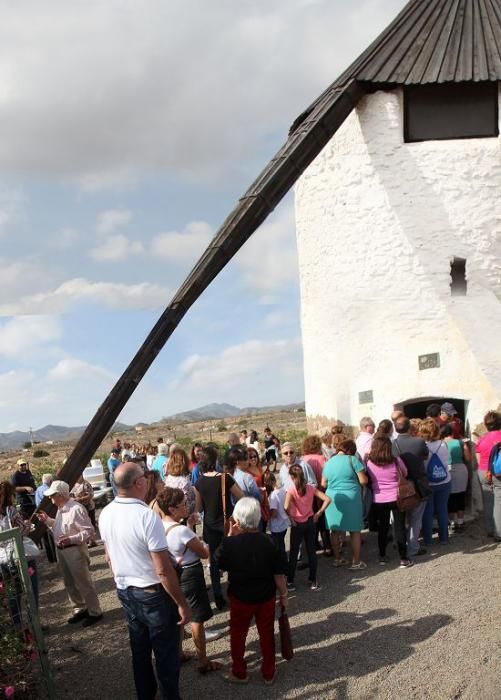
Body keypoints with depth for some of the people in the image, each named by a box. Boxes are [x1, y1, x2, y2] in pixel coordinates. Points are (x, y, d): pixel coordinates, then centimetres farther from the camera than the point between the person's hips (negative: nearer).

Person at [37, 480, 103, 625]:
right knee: (69, 584, 19)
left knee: (84, 583, 1)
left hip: (75, 551, -9)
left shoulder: (76, 509, -22)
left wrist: (71, 539, -29)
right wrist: (47, 520, 8)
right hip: (61, 550, 9)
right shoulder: (60, 509, 8)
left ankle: (95, 612, 14)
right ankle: (80, 609, 34)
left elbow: (89, 532, -21)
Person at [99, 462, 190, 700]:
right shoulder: (147, 516, -27)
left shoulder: (105, 514, -4)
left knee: (139, 650, 23)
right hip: (152, 593, -7)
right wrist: (182, 603, -15)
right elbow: (163, 570, -24)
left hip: (124, 591, 7)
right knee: (166, 654, 10)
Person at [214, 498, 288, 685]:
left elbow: (219, 562, -1)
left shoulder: (230, 543, -21)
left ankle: (239, 673, 30)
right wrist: (284, 595, 2)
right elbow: (279, 573, -12)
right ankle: (269, 673, 30)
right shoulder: (268, 542, -18)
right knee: (267, 634, 17)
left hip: (240, 597, -1)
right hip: (266, 597, 1)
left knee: (238, 634, 19)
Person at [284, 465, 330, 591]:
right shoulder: (311, 488, -3)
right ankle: (313, 580, 17)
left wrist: (290, 518, -13)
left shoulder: (291, 490, -15)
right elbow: (327, 499, -8)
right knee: (311, 551, 11)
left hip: (297, 524, -3)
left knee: (293, 553, 7)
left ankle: (290, 582, 14)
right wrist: (318, 514, -2)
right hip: (310, 522, 3)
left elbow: (286, 507, -30)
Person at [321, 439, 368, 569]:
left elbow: (323, 484, 10)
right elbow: (363, 481, -11)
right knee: (355, 531, 6)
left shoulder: (329, 462, 6)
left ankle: (337, 559, 25)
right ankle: (356, 562, 10)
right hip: (351, 498, -4)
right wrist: (353, 479, 10)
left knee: (335, 531, 15)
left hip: (332, 498, 4)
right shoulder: (352, 460, -8)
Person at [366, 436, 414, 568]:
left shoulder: (369, 463, -10)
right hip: (396, 498, -2)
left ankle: (382, 556, 24)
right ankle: (403, 559, 9)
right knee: (399, 527, 6)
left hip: (378, 500, 2)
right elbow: (405, 474, 4)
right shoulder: (396, 461, -14)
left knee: (382, 528, 16)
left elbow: (368, 480, 4)